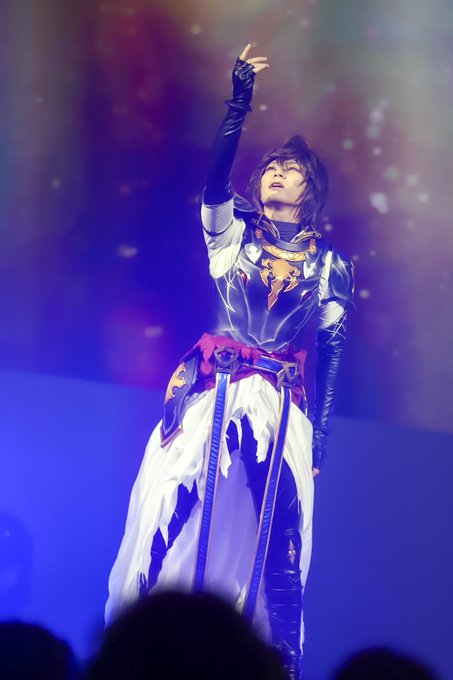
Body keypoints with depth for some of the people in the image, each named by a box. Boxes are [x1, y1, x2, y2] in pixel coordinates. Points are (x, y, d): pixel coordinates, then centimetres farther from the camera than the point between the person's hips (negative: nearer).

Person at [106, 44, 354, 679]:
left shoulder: (329, 264, 12)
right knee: (172, 514, -10)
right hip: (213, 390, -1)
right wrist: (239, 104, -19)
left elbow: (332, 353, 8)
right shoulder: (233, 231, 11)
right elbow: (214, 177, -10)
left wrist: (321, 438, 1)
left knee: (278, 541, -6)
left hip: (281, 405, 1)